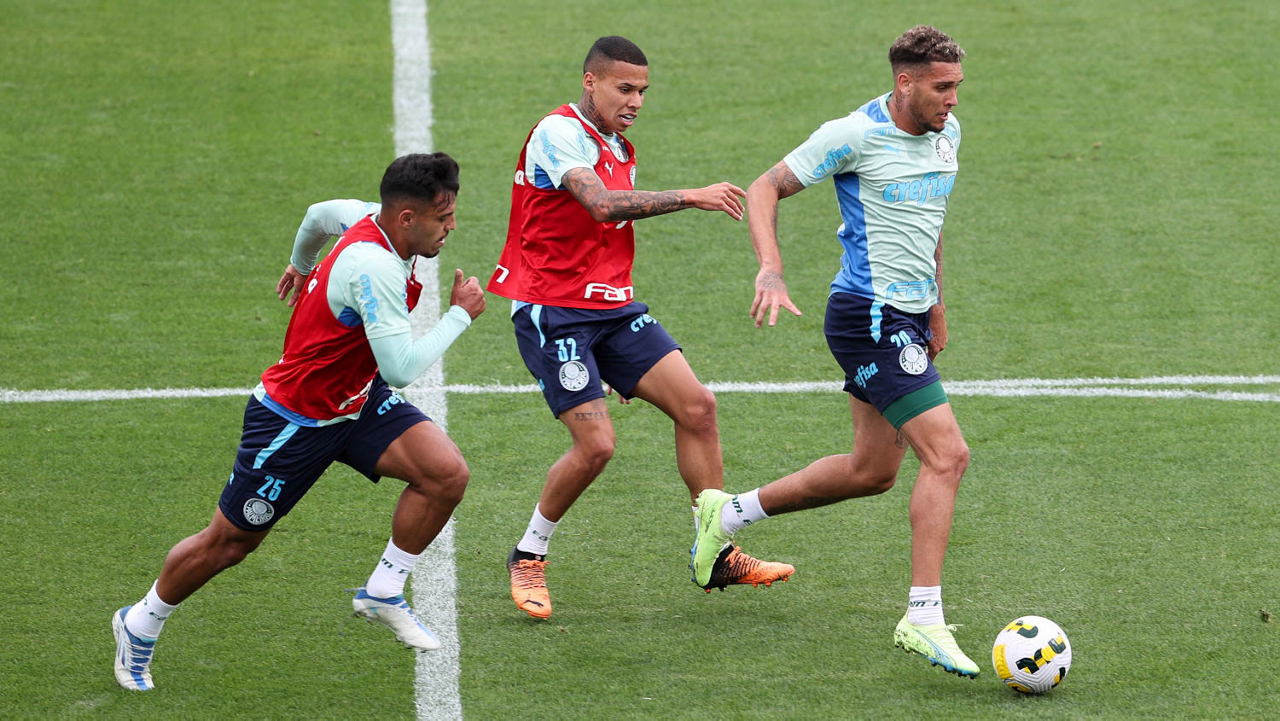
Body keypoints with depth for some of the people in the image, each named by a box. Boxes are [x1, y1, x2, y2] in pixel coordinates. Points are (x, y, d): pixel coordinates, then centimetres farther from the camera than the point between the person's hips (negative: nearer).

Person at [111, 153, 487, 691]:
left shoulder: (369, 220, -6)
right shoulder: (375, 269, -34)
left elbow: (319, 214, 17)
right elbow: (401, 368, -37)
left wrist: (302, 264, 38)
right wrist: (460, 315, -25)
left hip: (357, 401, 8)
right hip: (296, 419, -8)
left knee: (446, 474, -13)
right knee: (230, 543, 8)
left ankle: (382, 594, 5)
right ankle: (140, 624, 32)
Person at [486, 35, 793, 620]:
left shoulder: (617, 149, 17)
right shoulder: (558, 133, -12)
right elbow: (602, 204, -29)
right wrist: (691, 197, -28)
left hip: (611, 308, 9)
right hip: (551, 312, -8)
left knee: (697, 405, -3)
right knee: (596, 443, -16)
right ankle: (528, 556, 7)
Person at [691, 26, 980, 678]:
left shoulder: (946, 134, 8)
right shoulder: (856, 136, -16)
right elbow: (765, 189, -10)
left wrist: (936, 304, 25)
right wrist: (771, 271, -24)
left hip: (906, 318, 9)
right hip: (869, 315, -9)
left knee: (872, 471, 16)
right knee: (948, 455, -16)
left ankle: (729, 513, 33)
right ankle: (923, 619, -13)